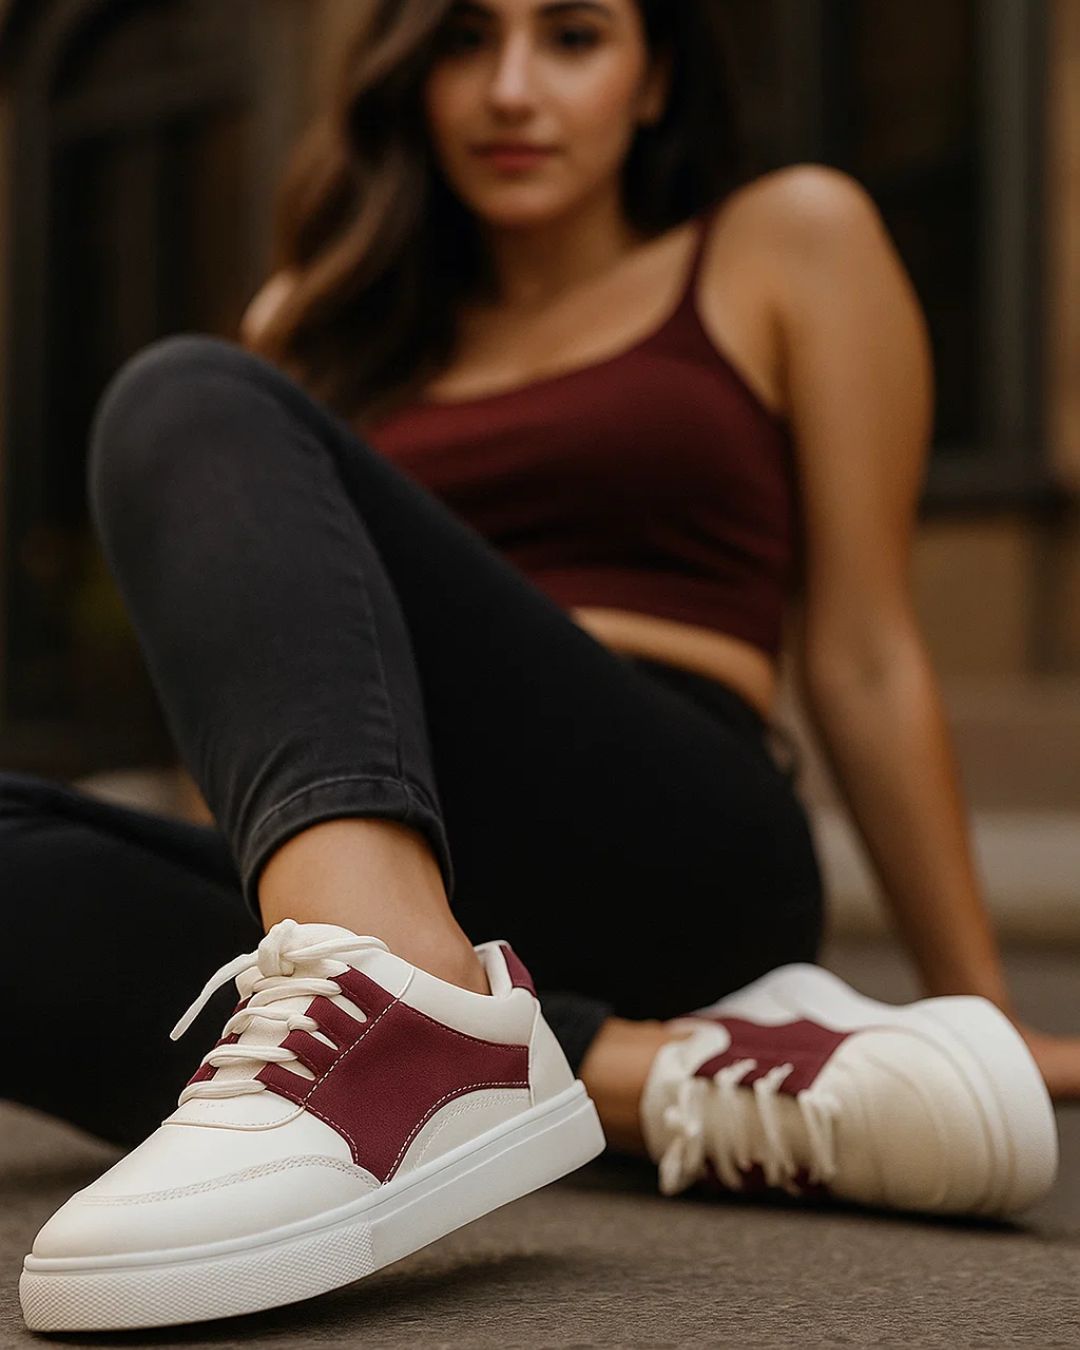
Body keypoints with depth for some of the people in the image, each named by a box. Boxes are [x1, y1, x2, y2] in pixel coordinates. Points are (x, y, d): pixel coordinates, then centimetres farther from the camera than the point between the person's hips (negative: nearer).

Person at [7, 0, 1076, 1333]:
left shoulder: (788, 244, 16)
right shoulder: (329, 319, 27)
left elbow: (862, 657, 13)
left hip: (667, 854, -4)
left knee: (191, 403, -22)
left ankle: (410, 1015, -49)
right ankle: (656, 1077, -30)